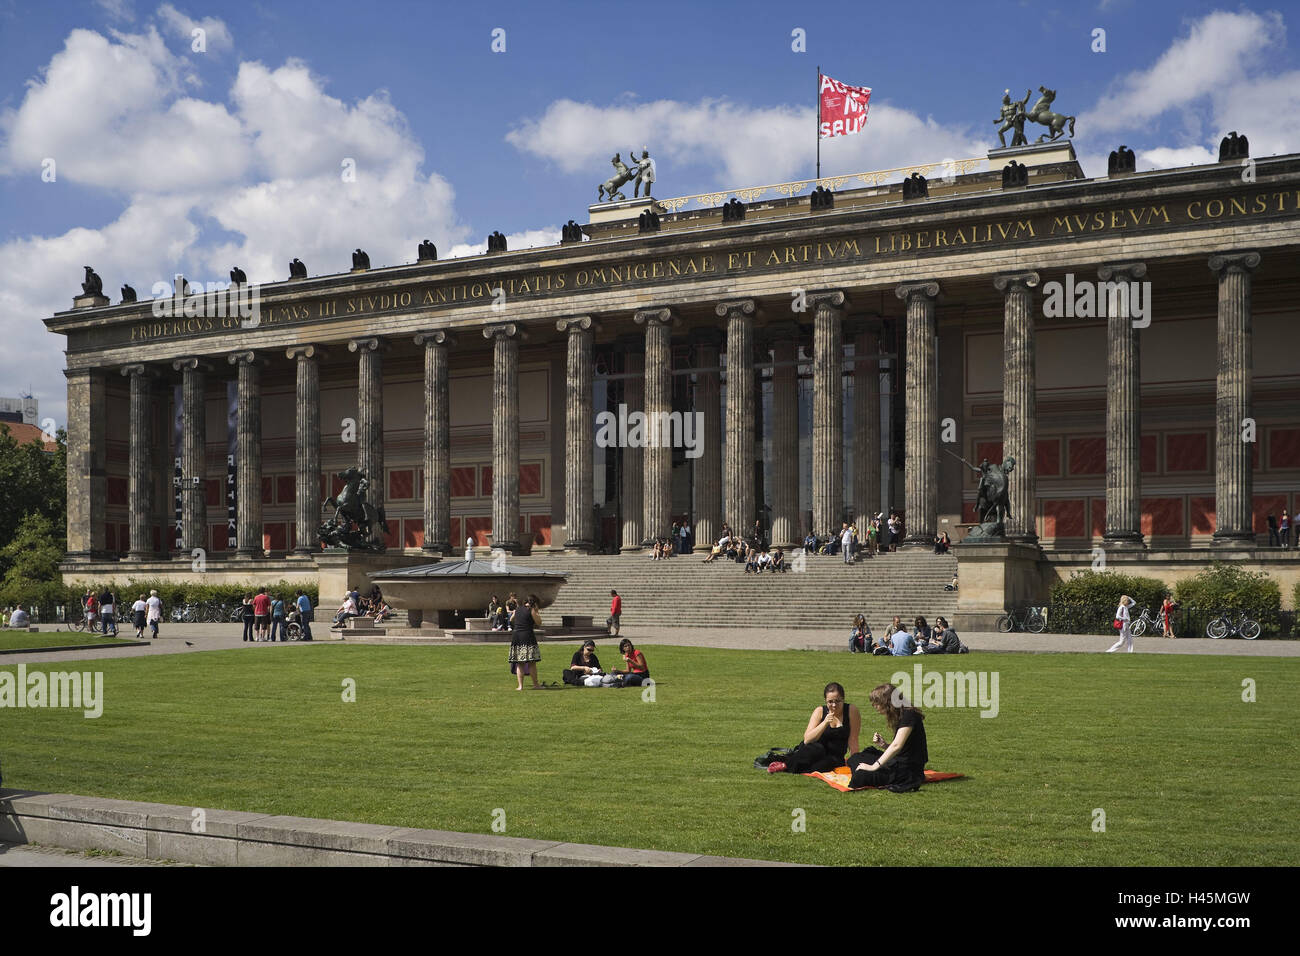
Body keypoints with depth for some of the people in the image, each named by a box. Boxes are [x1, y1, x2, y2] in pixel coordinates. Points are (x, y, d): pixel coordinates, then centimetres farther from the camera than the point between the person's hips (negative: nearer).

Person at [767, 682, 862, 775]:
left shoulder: (851, 711, -8)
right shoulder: (820, 711, -6)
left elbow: (852, 741, -6)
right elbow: (807, 739, -16)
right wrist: (825, 723, -25)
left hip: (834, 758, 0)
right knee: (817, 748, -37)